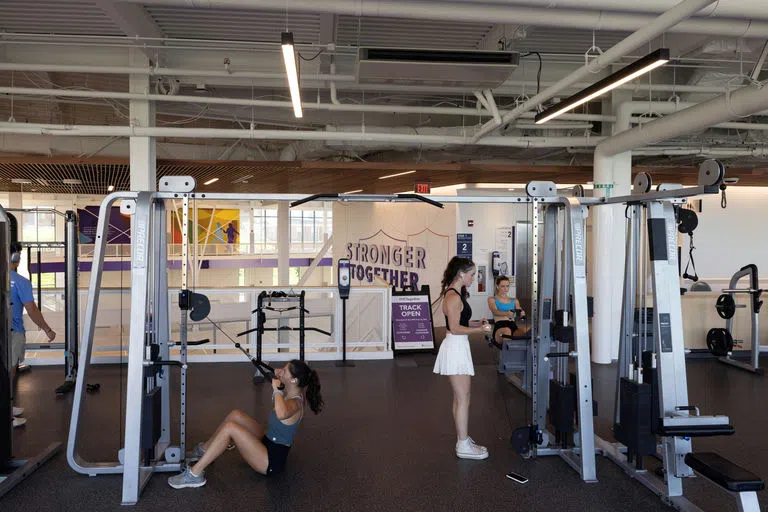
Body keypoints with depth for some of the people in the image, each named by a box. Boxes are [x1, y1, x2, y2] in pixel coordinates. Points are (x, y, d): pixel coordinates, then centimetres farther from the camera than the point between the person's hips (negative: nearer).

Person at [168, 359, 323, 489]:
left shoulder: (294, 403, -26)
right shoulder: (293, 393, 0)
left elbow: (281, 414, -53)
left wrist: (277, 389, -37)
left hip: (272, 461, -10)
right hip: (269, 442, 10)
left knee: (229, 427, -21)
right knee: (235, 415, 6)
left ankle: (194, 474, -13)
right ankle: (204, 450, 22)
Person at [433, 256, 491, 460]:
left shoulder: (455, 294, 14)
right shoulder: (453, 297, -17)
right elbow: (455, 328, -20)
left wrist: (478, 322, 8)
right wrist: (480, 329, -20)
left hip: (459, 347, 11)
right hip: (456, 348, -11)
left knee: (460, 398, 16)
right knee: (463, 399, -4)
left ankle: (463, 440, 25)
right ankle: (463, 446, 4)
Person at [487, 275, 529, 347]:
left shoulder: (514, 301, 27)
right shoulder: (492, 299, 15)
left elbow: (519, 310, 6)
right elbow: (495, 311, -7)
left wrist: (522, 313, -23)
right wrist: (506, 313, -32)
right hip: (499, 327, -3)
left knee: (528, 330, -33)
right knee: (507, 330, -42)